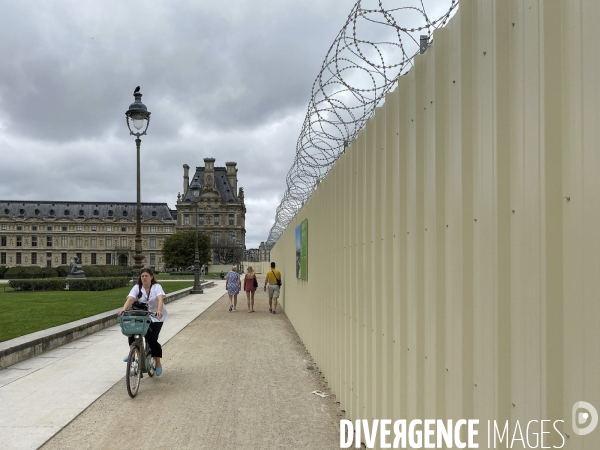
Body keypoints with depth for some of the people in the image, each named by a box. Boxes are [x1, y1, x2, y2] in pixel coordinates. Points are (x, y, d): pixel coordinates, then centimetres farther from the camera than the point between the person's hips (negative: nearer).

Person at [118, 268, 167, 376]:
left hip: (156, 317, -3)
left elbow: (160, 299, -30)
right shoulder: (137, 287, -3)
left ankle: (158, 364, 3)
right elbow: (130, 299, -20)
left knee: (152, 339, -14)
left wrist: (159, 311, -50)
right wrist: (123, 310, -39)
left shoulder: (157, 287, -11)